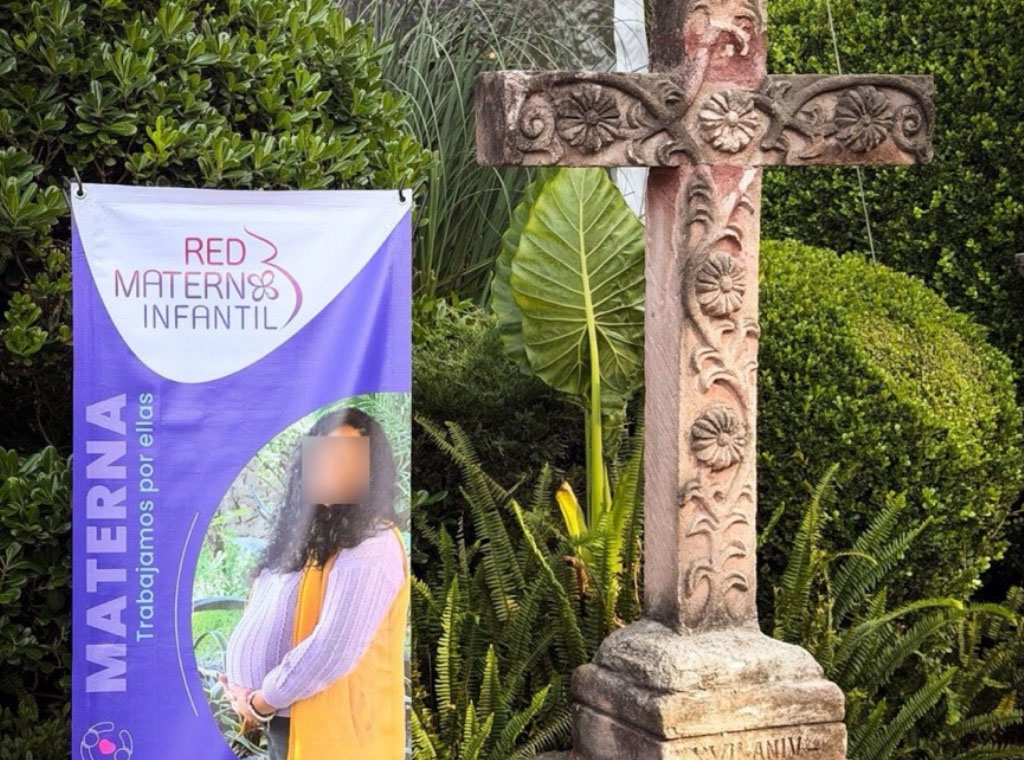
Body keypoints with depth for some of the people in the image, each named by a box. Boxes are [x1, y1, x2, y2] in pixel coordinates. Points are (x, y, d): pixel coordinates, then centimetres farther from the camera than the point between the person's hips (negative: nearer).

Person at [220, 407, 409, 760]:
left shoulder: (372, 547, -16)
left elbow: (333, 650, -24)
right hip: (283, 725, 9)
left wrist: (260, 702, -12)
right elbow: (262, 620, 16)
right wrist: (242, 692, -1)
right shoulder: (308, 534, 12)